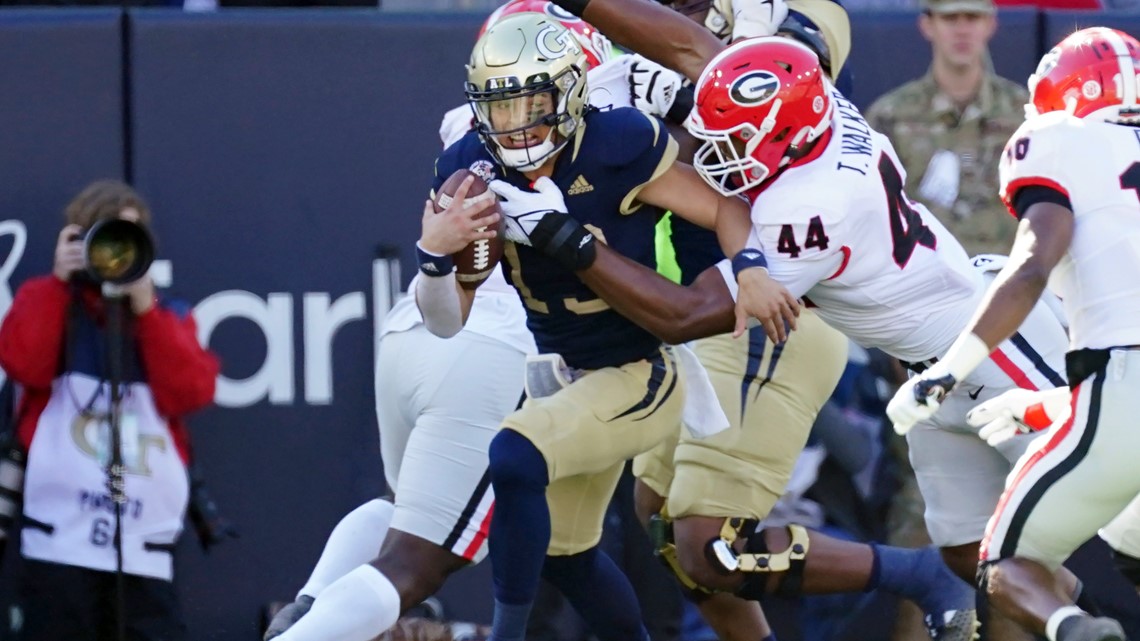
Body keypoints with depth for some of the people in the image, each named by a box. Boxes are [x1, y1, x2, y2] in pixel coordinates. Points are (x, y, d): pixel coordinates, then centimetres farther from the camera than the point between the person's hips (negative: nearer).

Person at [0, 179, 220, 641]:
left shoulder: (168, 316, 17)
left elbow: (192, 392, 0)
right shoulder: (48, 301, 11)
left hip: (145, 547, 2)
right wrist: (58, 280, -5)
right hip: (61, 541, -2)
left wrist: (145, 307, -4)